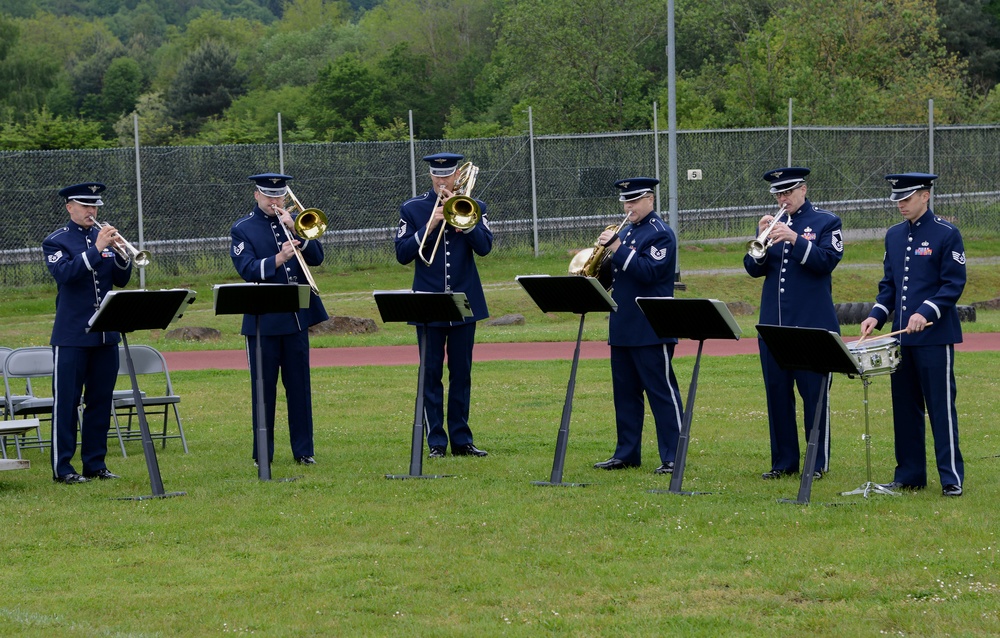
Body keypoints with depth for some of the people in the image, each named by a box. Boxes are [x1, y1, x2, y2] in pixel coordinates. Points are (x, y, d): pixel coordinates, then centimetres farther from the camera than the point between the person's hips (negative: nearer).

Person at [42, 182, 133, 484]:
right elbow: (64, 273, -19)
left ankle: (95, 463, 15)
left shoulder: (104, 237, 12)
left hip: (105, 334, 5)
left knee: (101, 401, 8)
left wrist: (122, 255, -11)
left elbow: (121, 281, 8)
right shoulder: (56, 241, -2)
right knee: (66, 402, -3)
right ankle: (62, 467, 0)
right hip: (71, 335, -5)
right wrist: (96, 249, -25)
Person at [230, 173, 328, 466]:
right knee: (263, 387, 2)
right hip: (263, 320, -3)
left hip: (296, 316, 3)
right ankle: (263, 453, 8)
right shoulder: (242, 229, 1)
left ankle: (303, 449, 11)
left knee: (299, 385, 6)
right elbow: (247, 269, -12)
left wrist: (295, 231, -12)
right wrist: (278, 260, -27)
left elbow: (316, 257, 1)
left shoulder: (296, 223, 11)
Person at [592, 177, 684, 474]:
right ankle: (626, 453, 18)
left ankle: (673, 457, -5)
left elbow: (649, 272, -21)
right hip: (623, 327, 9)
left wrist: (617, 249, -22)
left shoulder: (661, 234, -8)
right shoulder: (624, 233, 17)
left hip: (651, 329, -8)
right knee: (625, 392, 12)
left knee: (662, 392, -6)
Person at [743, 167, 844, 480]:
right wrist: (761, 241, -12)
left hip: (813, 324, -5)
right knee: (777, 393, 6)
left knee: (814, 394, -2)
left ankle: (818, 463, 4)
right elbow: (753, 269, 7)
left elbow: (827, 261, -12)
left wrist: (795, 239, -21)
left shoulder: (826, 222, 2)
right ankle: (783, 462, 13)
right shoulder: (771, 223, 13)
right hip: (773, 324, 5)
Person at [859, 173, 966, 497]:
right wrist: (877, 316, 1)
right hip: (901, 337, 6)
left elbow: (954, 284, -9)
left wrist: (926, 313, -21)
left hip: (935, 336, -6)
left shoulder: (947, 234, -6)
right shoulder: (894, 235, 13)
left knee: (941, 407, -5)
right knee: (905, 408, 9)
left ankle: (951, 477, -2)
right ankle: (909, 475, 16)